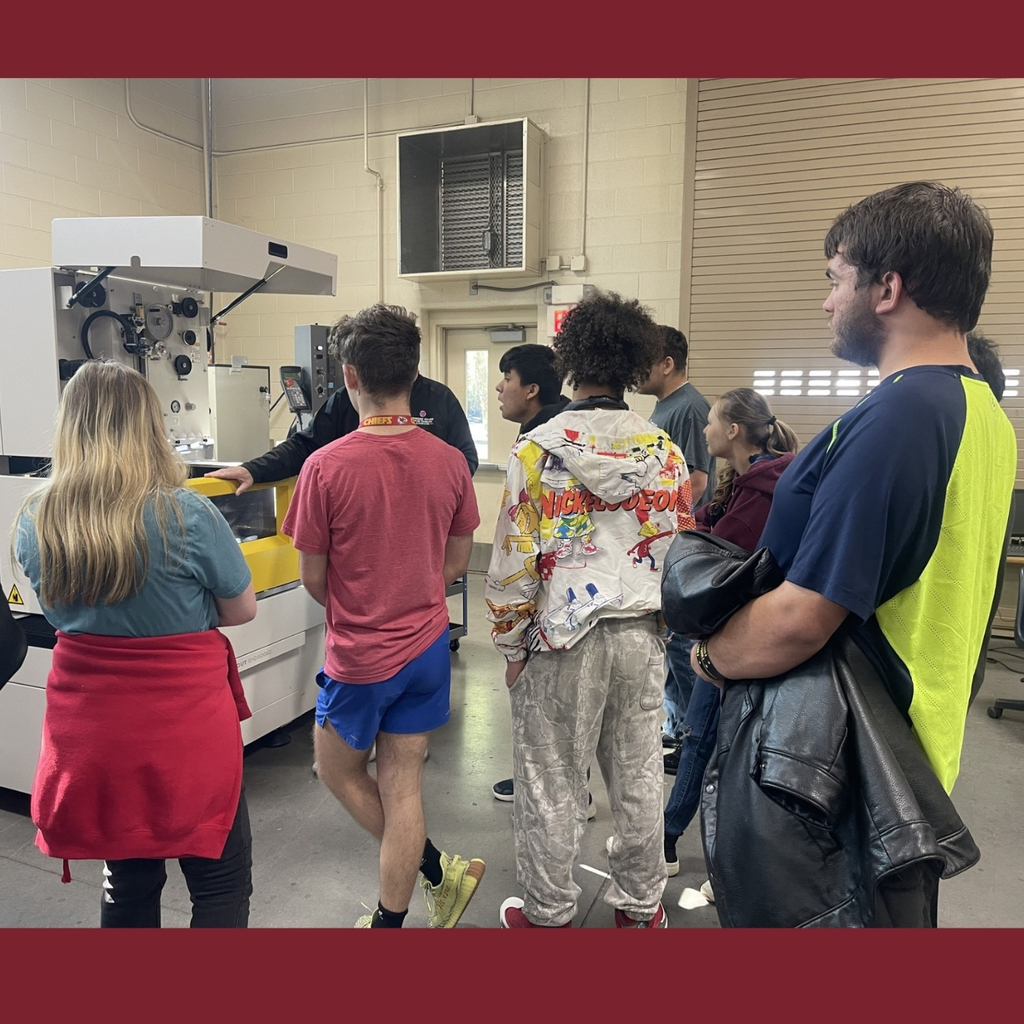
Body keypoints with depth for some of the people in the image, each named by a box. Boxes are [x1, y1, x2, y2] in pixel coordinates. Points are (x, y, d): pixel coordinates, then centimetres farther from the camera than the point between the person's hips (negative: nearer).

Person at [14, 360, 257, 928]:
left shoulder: (33, 523, -4)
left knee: (127, 881, 24)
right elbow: (241, 610, -6)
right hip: (183, 729, -5)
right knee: (221, 881, 14)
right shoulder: (187, 516, -19)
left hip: (89, 731, 5)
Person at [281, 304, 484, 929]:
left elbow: (313, 578, -8)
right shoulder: (449, 461, -6)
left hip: (361, 653, -4)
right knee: (402, 785, 15)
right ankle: (391, 920, 29)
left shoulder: (327, 466, -18)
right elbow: (458, 561, 4)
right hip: (428, 644, 4)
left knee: (340, 771, 22)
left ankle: (439, 872, 24)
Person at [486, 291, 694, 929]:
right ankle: (642, 905, 35)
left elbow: (514, 560, -11)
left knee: (552, 785, 11)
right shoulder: (664, 451, 0)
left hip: (563, 641, -4)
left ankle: (549, 914, 29)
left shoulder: (540, 449, -11)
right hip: (642, 636, 4)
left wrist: (511, 645, 0)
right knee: (638, 775, 18)